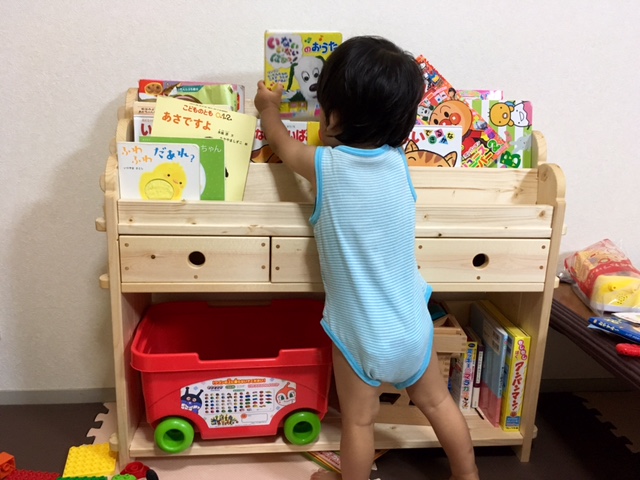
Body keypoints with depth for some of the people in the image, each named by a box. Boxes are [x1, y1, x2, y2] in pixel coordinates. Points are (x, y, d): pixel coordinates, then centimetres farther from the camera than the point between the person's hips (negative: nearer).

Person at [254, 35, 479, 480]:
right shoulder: (398, 160, -8)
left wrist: (268, 106, 25)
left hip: (359, 331, -3)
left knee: (359, 420, 17)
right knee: (438, 402, 24)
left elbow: (281, 140, 7)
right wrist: (334, 132, 29)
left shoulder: (325, 166, -16)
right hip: (411, 324, 4)